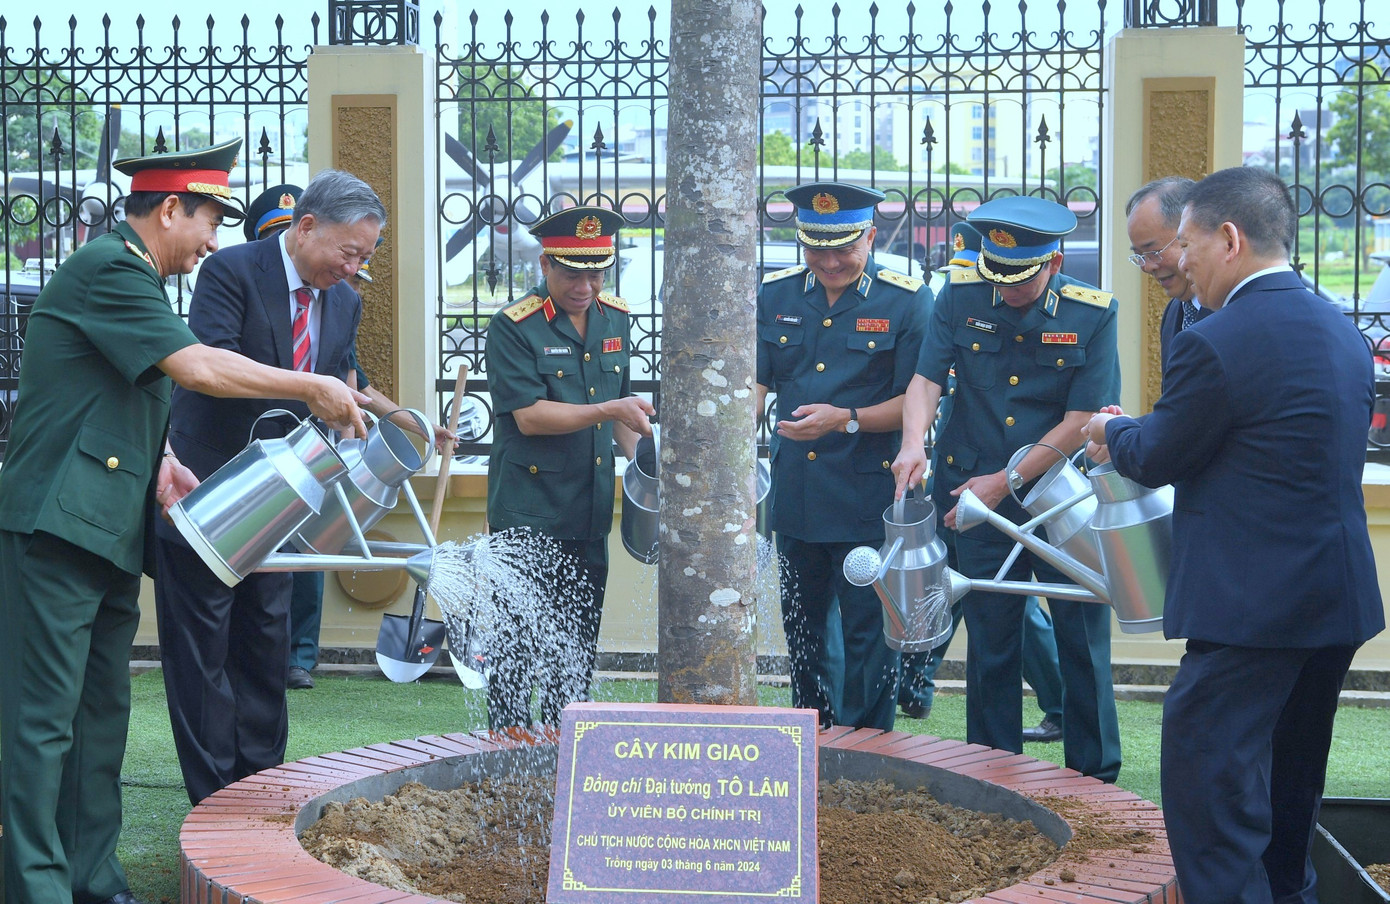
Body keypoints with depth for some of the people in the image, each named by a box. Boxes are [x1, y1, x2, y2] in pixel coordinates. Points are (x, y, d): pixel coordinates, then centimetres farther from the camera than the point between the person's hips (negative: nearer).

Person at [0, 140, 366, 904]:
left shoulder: (130, 274, 20)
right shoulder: (107, 269, -13)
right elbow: (196, 368, -21)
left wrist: (158, 460, 8)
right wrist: (313, 388, -13)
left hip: (108, 528, 11)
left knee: (102, 714, 12)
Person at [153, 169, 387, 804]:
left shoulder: (343, 302, 6)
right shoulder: (231, 272, -15)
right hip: (203, 490, -7)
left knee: (266, 640, 11)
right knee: (202, 644, -1)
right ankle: (215, 800, 3)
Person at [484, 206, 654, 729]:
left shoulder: (615, 320, 10)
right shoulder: (513, 328, -10)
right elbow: (529, 415, -18)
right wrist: (609, 411, -24)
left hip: (590, 514, 6)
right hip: (527, 515, -6)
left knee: (579, 649, 11)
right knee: (517, 646, -4)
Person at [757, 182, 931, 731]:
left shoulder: (907, 302, -4)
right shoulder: (776, 295, 7)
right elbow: (757, 383, 11)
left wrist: (846, 420, -20)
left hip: (868, 500, -4)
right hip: (795, 496, 5)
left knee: (868, 633, -2)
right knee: (803, 629, 13)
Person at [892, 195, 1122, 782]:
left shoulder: (1092, 315, -9)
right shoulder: (961, 299, -1)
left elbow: (1081, 420, -11)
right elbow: (926, 381, -3)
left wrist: (1006, 480, -14)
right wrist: (913, 444, -24)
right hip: (976, 500, 2)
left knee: (1083, 645, 2)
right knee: (990, 646, 8)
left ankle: (1095, 780, 14)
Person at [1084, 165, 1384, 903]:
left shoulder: (1217, 343, -17)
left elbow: (1157, 460, -7)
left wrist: (1113, 431, 16)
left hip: (1251, 607, -9)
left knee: (1210, 796, -7)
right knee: (1287, 796, 22)